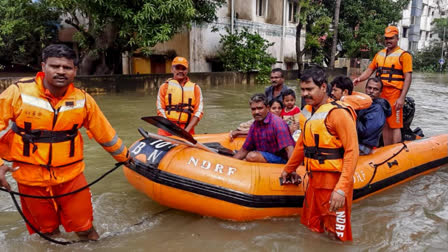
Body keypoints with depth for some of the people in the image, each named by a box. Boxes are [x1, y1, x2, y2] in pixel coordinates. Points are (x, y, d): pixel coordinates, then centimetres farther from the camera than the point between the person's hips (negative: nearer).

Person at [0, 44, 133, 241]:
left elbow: (104, 133, 7)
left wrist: (125, 157, 16)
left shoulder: (83, 99, -5)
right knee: (47, 231, 17)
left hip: (71, 174, 1)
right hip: (30, 178, 0)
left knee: (85, 229, 9)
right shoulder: (18, 92, -12)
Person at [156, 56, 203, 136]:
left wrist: (187, 130, -6)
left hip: (188, 130, 1)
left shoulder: (195, 88, 14)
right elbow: (160, 110, 6)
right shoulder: (165, 87, 12)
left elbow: (199, 111, 6)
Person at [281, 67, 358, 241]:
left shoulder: (338, 113, -16)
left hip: (334, 184, -7)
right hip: (314, 181, 7)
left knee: (336, 237, 5)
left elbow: (352, 152, -20)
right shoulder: (307, 112, 9)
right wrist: (288, 169, 30)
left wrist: (341, 189, -25)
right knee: (312, 230, 19)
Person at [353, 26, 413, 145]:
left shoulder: (404, 55, -1)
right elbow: (369, 70, 16)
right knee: (385, 125, 11)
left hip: (394, 94, -6)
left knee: (395, 125, -6)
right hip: (380, 94, 6)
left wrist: (401, 98, -16)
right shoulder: (379, 54, 17)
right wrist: (359, 78, -6)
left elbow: (408, 77, -7)